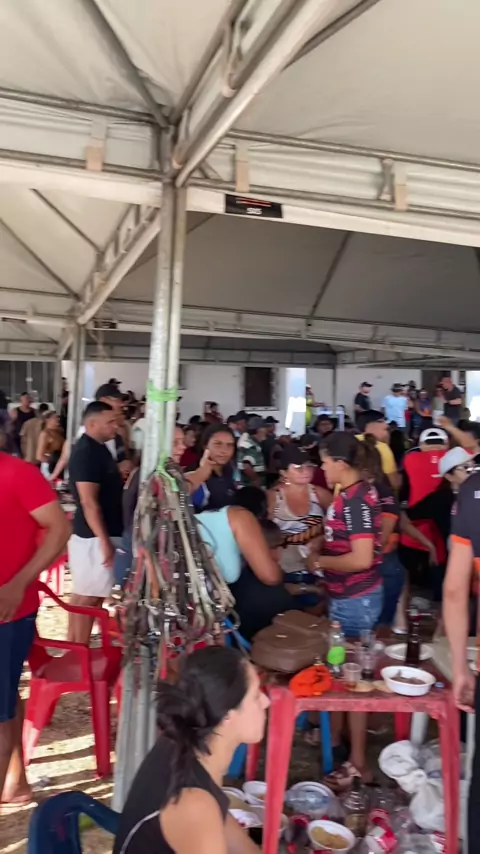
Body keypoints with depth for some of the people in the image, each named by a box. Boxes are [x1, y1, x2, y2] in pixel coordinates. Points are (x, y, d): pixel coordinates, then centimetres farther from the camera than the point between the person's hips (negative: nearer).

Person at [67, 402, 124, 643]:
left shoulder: (98, 449, 12)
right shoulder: (86, 452, -17)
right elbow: (88, 501, -23)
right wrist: (104, 540, -24)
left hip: (101, 534, 10)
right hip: (94, 537, -10)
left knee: (92, 596, 14)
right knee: (87, 597, -2)